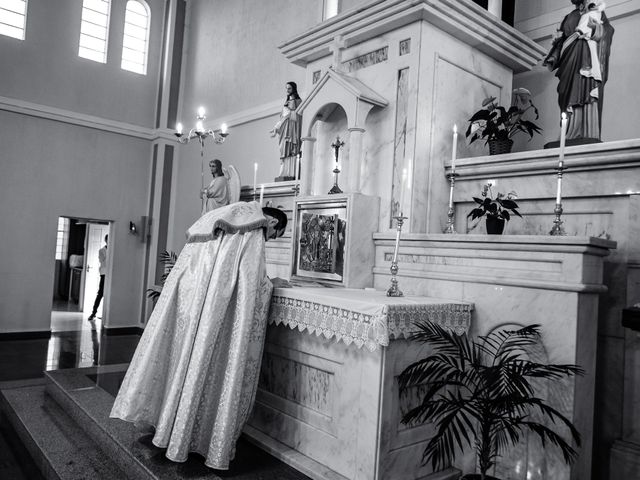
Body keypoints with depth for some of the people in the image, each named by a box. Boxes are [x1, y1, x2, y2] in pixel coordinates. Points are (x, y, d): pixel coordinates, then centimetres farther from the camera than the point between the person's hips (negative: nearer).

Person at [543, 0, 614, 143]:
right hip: (570, 57, 4)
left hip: (587, 54, -4)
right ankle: (571, 135, -17)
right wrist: (553, 59, 4)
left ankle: (589, 134, -27)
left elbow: (605, 30, 3)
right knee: (570, 95, -9)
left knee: (587, 92, -17)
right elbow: (560, 40, 20)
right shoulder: (570, 17, 27)